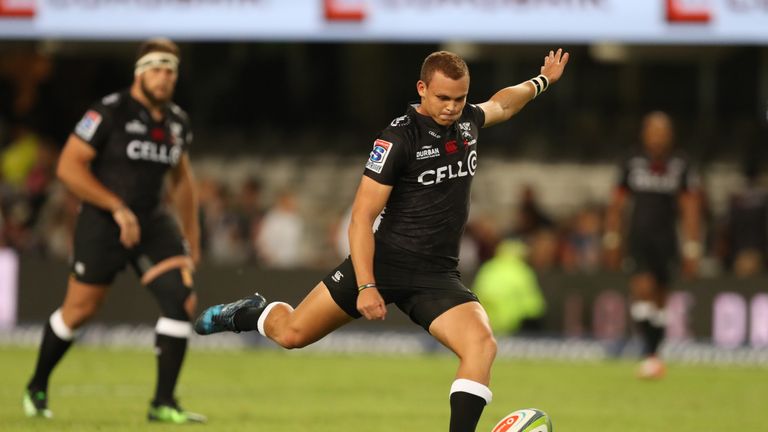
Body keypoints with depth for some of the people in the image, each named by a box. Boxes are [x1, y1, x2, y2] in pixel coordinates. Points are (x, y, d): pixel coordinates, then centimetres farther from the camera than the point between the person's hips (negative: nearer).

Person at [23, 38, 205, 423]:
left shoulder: (176, 121, 7)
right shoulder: (110, 113, -13)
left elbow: (181, 177, 23)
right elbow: (69, 165, -16)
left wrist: (192, 235, 22)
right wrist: (118, 208, -20)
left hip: (152, 222, 5)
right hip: (102, 225, -5)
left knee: (183, 300, -13)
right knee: (79, 309, 3)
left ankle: (163, 403, -8)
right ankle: (37, 388, 28)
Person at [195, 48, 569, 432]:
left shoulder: (466, 121, 6)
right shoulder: (398, 138, -14)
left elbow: (502, 103, 34)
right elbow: (362, 217, -16)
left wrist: (542, 81, 47)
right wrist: (366, 286, -23)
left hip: (437, 277, 4)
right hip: (385, 261, -4)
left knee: (482, 345, -23)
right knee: (292, 334, -3)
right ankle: (251, 313, 32)